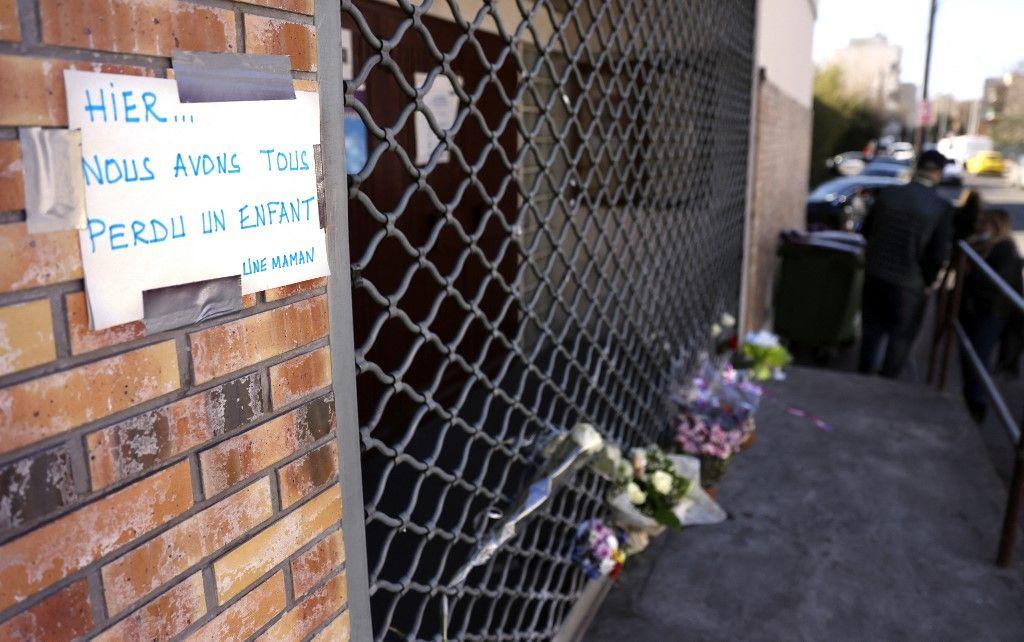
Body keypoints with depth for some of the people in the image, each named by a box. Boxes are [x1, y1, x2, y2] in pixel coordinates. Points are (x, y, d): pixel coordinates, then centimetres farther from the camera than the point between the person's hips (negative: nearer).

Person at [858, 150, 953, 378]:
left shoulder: (887, 194, -5)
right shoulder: (942, 207, -13)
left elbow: (866, 230, 3)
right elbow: (939, 254, -14)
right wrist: (927, 281, 2)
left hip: (875, 275, 3)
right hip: (909, 282, -3)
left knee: (873, 328, 20)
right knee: (901, 335, 15)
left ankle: (864, 375, 29)